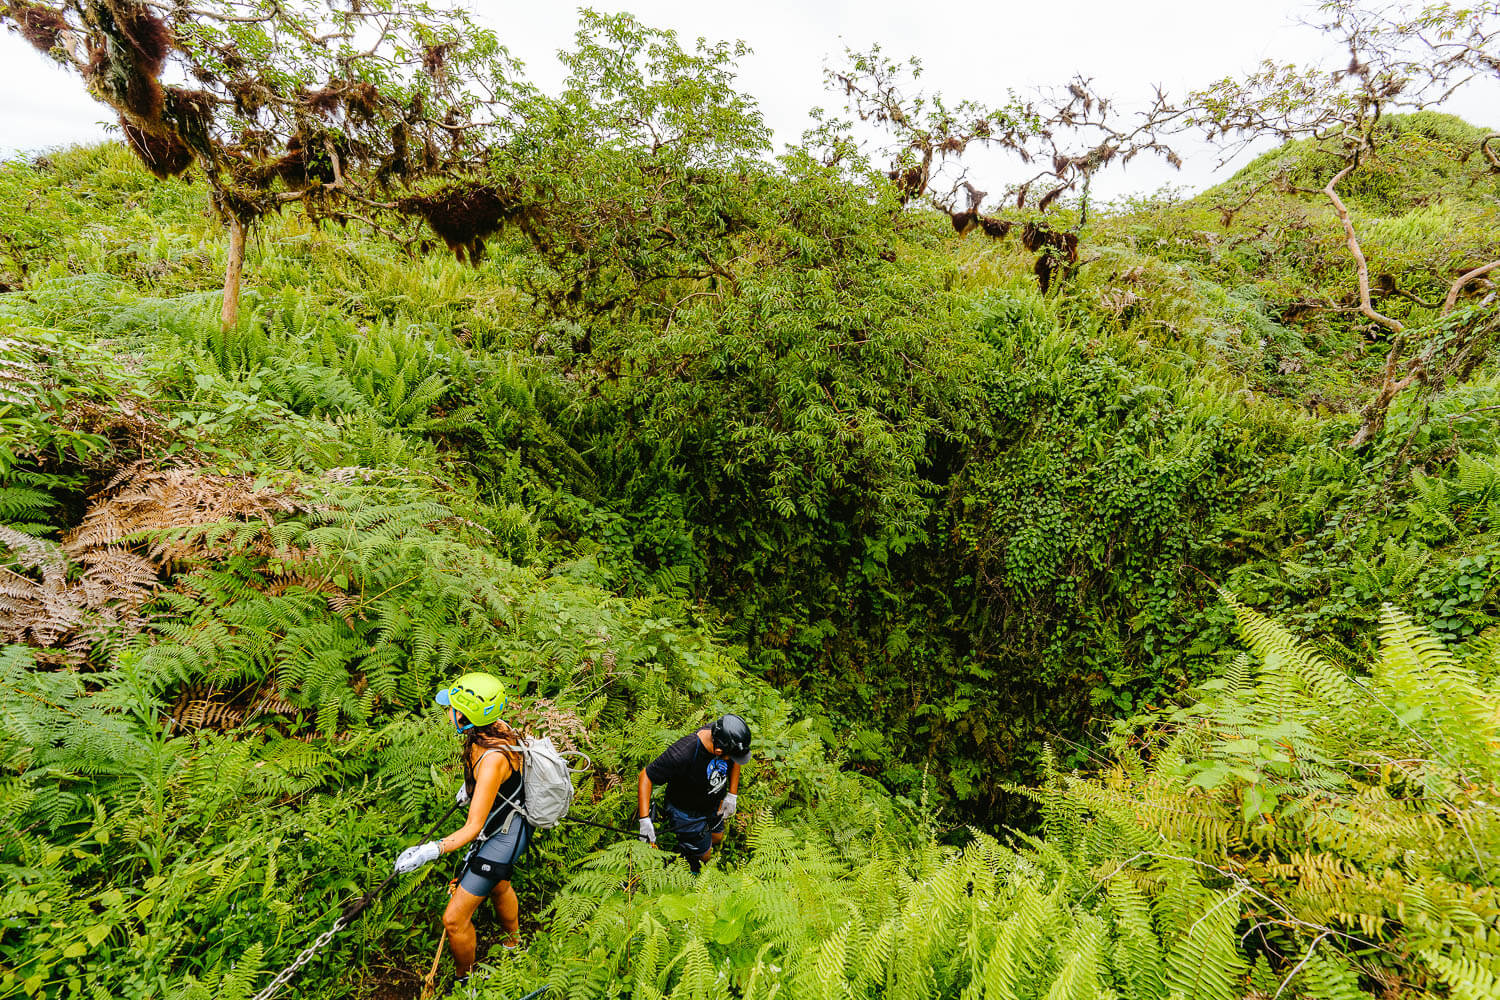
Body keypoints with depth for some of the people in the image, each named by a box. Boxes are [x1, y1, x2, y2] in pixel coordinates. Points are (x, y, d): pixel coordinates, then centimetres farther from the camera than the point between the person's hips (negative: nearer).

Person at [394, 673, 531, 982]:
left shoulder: (493, 759, -40)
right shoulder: (495, 727, -15)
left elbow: (473, 828, -34)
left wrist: (430, 851, -43)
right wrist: (469, 785, 23)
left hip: (502, 838, -9)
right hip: (507, 822, 9)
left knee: (455, 919, 3)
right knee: (498, 887, 33)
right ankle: (513, 942, 60)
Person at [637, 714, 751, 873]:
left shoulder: (722, 735, -25)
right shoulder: (682, 754, -43)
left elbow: (735, 761, -1)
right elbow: (646, 776, -31)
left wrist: (732, 795, -4)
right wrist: (644, 819, -33)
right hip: (686, 813, -6)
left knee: (717, 839, 27)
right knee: (704, 855, 12)